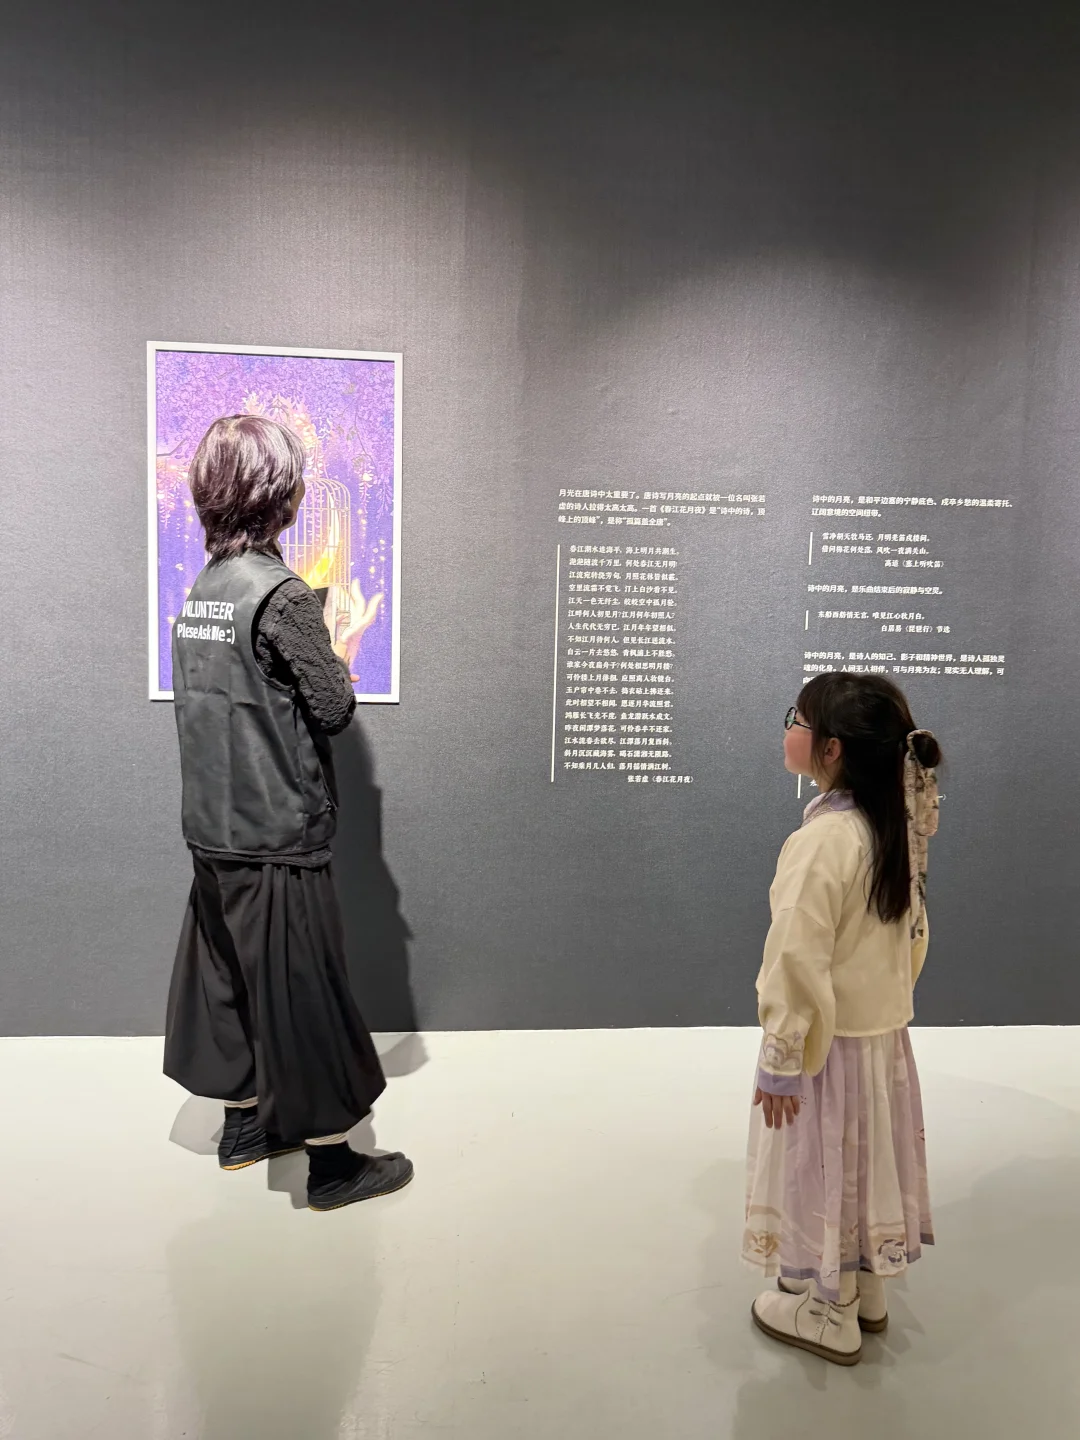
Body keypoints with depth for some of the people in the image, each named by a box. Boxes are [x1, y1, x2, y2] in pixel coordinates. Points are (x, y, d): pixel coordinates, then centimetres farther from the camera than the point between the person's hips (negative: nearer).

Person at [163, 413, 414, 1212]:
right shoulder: (282, 594, -19)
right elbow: (334, 709, -15)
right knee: (303, 993, 3)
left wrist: (322, 637, 10)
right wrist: (345, 641, 1)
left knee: (235, 979, 19)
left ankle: (245, 1125, 36)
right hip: (278, 838, -8)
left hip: (216, 830, 8)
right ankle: (331, 1162, 17)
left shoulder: (202, 589, 6)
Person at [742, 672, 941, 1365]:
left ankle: (831, 1315, 32)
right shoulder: (896, 826, -3)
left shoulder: (823, 840, -29)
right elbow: (911, 934, 7)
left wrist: (779, 1062, -16)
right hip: (884, 1032, 8)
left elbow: (798, 963, -25)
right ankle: (868, 1292, 43)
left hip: (827, 1043, -7)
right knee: (863, 1164, 23)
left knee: (825, 1170, 12)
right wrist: (889, 997, 18)